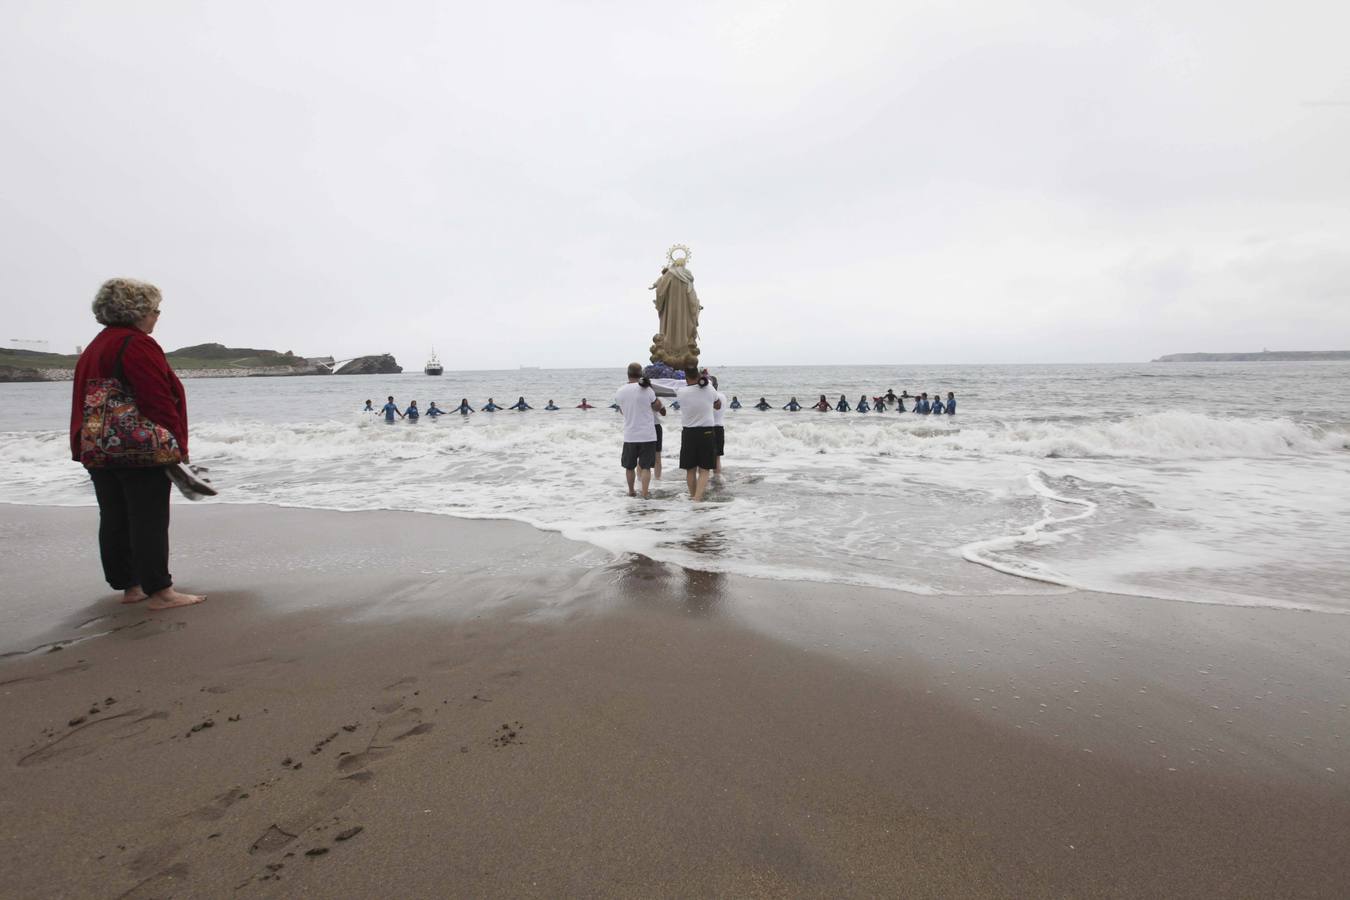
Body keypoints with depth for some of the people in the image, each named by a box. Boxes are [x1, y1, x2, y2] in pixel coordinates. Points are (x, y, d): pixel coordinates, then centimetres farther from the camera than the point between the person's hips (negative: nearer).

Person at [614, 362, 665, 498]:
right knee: (645, 466, 4)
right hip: (648, 435, -2)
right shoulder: (647, 390, -12)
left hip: (629, 435, 2)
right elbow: (657, 408, 1)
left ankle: (631, 491, 28)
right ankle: (645, 492, 1)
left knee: (629, 466, 17)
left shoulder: (619, 392, -3)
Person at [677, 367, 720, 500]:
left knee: (690, 469, 14)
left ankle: (693, 496, 26)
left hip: (689, 433, 0)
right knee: (704, 470, 2)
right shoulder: (710, 392, -2)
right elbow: (718, 405, 19)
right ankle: (698, 498, -15)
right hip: (707, 433, 0)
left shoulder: (682, 392, -10)